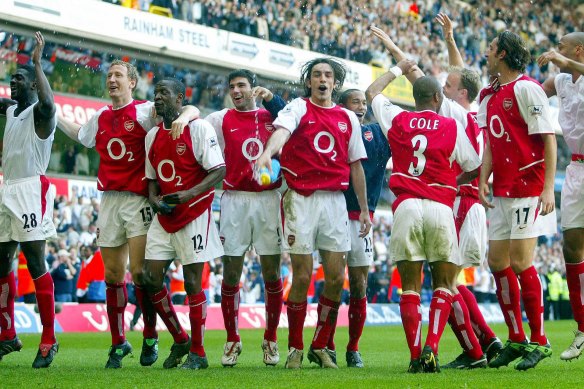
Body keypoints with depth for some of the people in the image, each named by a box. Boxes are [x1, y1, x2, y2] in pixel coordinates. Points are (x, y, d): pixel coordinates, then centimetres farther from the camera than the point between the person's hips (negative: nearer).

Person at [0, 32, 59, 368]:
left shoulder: (40, 112, -10)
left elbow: (47, 103, -34)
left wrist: (37, 62, -29)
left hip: (31, 190, -9)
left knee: (36, 264, -10)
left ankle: (49, 339, -7)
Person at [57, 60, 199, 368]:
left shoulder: (145, 111, -3)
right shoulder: (101, 117, 14)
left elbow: (192, 111, -9)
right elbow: (81, 136, 36)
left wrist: (183, 117, -31)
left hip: (138, 201, -5)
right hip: (110, 201, 5)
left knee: (139, 271, -12)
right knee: (113, 276, 7)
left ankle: (150, 339, 4)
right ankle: (118, 343, 17)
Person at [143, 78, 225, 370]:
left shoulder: (198, 128, -10)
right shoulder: (153, 135, 11)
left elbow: (219, 171, -14)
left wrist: (189, 194, -26)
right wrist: (153, 198, -3)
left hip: (194, 214, -7)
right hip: (164, 217, 7)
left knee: (192, 282, -4)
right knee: (151, 278, 0)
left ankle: (197, 353, 5)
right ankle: (180, 340, 17)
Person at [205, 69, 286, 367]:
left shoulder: (271, 115, 9)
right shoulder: (221, 120, 8)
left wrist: (272, 99, -11)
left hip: (268, 199, 1)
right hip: (235, 200, 0)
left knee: (272, 273, 2)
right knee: (231, 273, 0)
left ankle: (271, 340, 14)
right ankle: (232, 341, 9)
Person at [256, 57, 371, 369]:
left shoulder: (348, 118, 13)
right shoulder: (298, 108, 0)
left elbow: (355, 165, 18)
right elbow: (282, 130, -22)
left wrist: (364, 209, 16)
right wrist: (267, 152, -44)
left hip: (335, 200, 4)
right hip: (301, 199, -4)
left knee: (336, 278, 1)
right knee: (302, 277, -3)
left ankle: (320, 347, 15)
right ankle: (295, 349, 10)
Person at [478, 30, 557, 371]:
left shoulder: (526, 88, -10)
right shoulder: (490, 96, 15)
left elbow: (548, 138, -13)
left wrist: (548, 188, -18)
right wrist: (483, 180, 6)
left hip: (528, 189, -8)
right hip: (502, 192, 8)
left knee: (520, 262, -9)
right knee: (498, 261, 7)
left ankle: (538, 341, 0)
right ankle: (516, 339, 16)